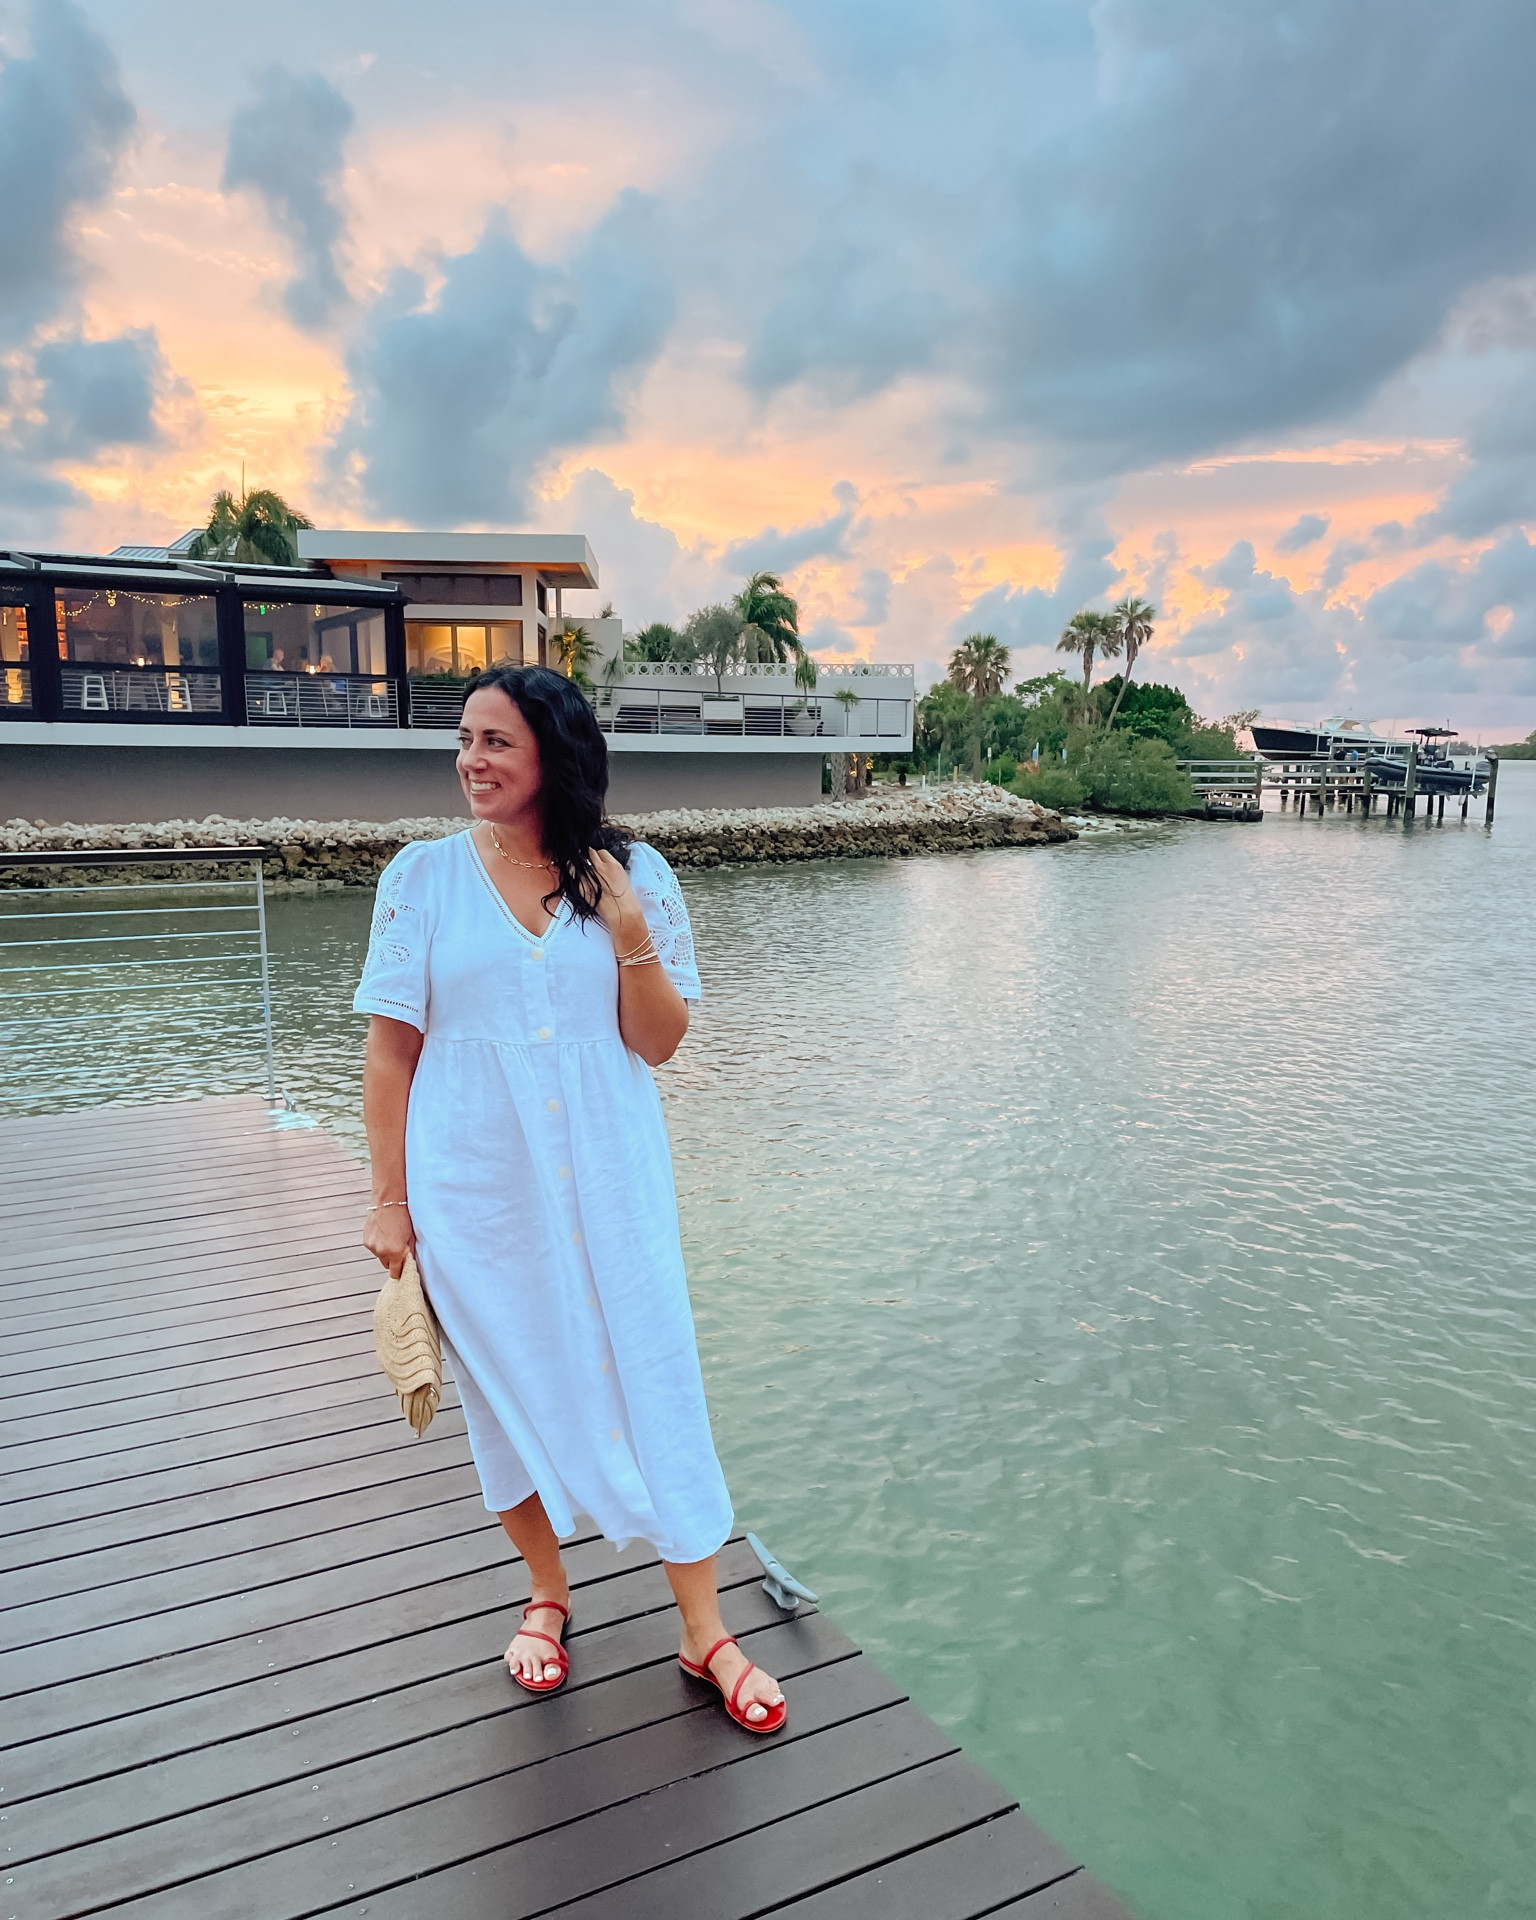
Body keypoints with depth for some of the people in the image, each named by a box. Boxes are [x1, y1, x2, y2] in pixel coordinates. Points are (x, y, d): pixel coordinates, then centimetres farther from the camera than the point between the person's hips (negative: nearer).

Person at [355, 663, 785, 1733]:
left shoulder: (634, 876, -1)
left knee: (653, 1380, 4)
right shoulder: (424, 876, -2)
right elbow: (392, 1049, 1)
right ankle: (548, 1595, 38)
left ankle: (705, 1632, 22)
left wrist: (632, 938, -16)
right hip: (475, 1191, 0)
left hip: (610, 1182, 0)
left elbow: (659, 1044, -1)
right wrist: (389, 1199, 0)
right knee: (512, 1389, 13)